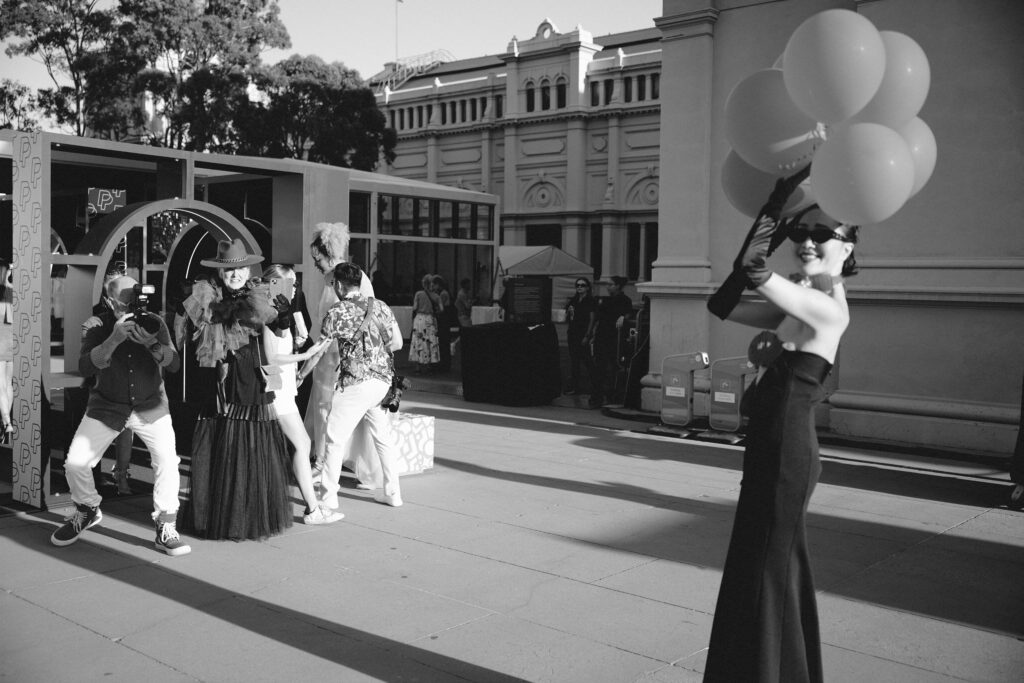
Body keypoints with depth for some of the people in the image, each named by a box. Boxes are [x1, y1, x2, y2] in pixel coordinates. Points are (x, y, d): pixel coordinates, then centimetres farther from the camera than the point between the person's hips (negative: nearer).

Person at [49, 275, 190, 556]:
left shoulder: (154, 323, -6)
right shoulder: (96, 325, -10)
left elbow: (173, 363, -14)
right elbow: (86, 367, -24)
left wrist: (152, 344, -34)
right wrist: (114, 339, -38)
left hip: (150, 406, 0)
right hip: (107, 406, 0)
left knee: (167, 461, -16)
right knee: (75, 463, -5)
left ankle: (165, 530, -3)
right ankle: (87, 511, 27)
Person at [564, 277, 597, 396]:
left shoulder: (590, 301, -2)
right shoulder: (573, 301, 15)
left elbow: (592, 320, -8)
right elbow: (566, 319, 19)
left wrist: (587, 336, -14)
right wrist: (568, 312, -4)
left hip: (584, 334, -6)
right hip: (572, 334, 6)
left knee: (586, 359, -8)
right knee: (573, 360, 6)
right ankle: (574, 386, 9)